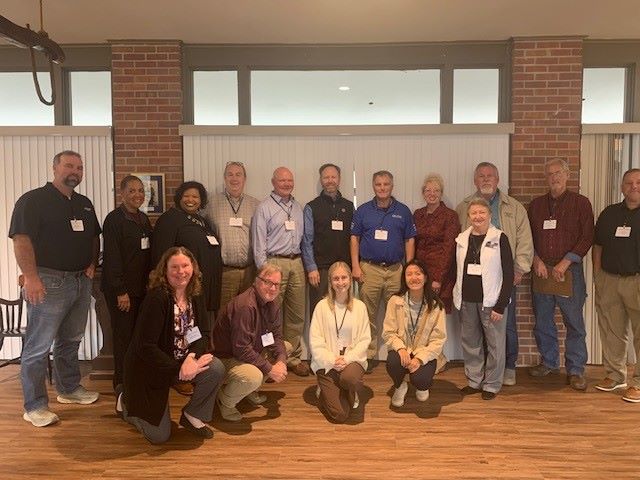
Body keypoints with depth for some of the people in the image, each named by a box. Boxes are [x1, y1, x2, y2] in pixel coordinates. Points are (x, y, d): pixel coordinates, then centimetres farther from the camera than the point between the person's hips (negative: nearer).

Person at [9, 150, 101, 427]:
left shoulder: (84, 204, 14)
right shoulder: (33, 200, -7)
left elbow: (94, 237, 22)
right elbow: (22, 239, -16)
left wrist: (92, 263, 6)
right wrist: (31, 277, -24)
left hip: (81, 281, 7)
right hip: (49, 282, -7)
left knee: (71, 341, 18)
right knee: (38, 347, 0)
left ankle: (69, 389, 33)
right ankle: (35, 407, 10)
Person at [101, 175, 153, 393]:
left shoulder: (143, 218, 12)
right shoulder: (114, 219, -10)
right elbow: (112, 258, -15)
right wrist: (121, 291, -16)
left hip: (142, 287, 7)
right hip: (121, 288, -6)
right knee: (124, 335, 1)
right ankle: (121, 382, 15)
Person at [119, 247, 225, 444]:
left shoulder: (196, 295, -5)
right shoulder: (156, 298, -25)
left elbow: (203, 334, -6)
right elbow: (145, 347, -27)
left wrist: (192, 357, -26)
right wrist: (178, 369, -25)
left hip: (184, 361, 5)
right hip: (149, 369, -5)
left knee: (216, 368, -24)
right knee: (159, 436, 2)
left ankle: (193, 416, 2)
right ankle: (126, 402, 30)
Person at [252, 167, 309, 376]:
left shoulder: (298, 207, 16)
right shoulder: (264, 207, -1)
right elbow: (259, 243, -5)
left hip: (296, 263, 6)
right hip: (275, 263, -5)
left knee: (297, 314, 9)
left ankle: (293, 357, 20)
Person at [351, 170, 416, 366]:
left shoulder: (403, 211, 7)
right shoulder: (363, 210, 6)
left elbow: (410, 240, 8)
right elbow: (354, 239, 6)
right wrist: (356, 267, -2)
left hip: (396, 269, 1)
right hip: (369, 268, 0)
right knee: (368, 315, 3)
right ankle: (368, 354, 13)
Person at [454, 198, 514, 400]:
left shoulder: (499, 239, -5)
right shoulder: (462, 239, 7)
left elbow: (509, 274, -7)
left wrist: (501, 305, -12)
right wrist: (451, 298, 7)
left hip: (490, 301, -4)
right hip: (467, 300, 4)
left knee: (494, 344, 4)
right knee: (470, 343, 12)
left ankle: (491, 385, 19)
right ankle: (474, 381, 26)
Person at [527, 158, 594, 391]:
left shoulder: (581, 203, 2)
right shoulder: (536, 205, 11)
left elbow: (587, 238, -4)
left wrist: (564, 264, -11)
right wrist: (537, 261, -4)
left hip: (569, 270, -3)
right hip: (541, 271, 3)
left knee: (574, 323, 1)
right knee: (542, 320, 10)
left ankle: (575, 370, 12)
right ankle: (549, 362, 27)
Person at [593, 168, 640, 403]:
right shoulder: (609, 213, 11)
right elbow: (597, 246, 14)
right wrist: (597, 275, 7)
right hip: (609, 280, 4)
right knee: (611, 332, 11)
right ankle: (615, 375, 25)